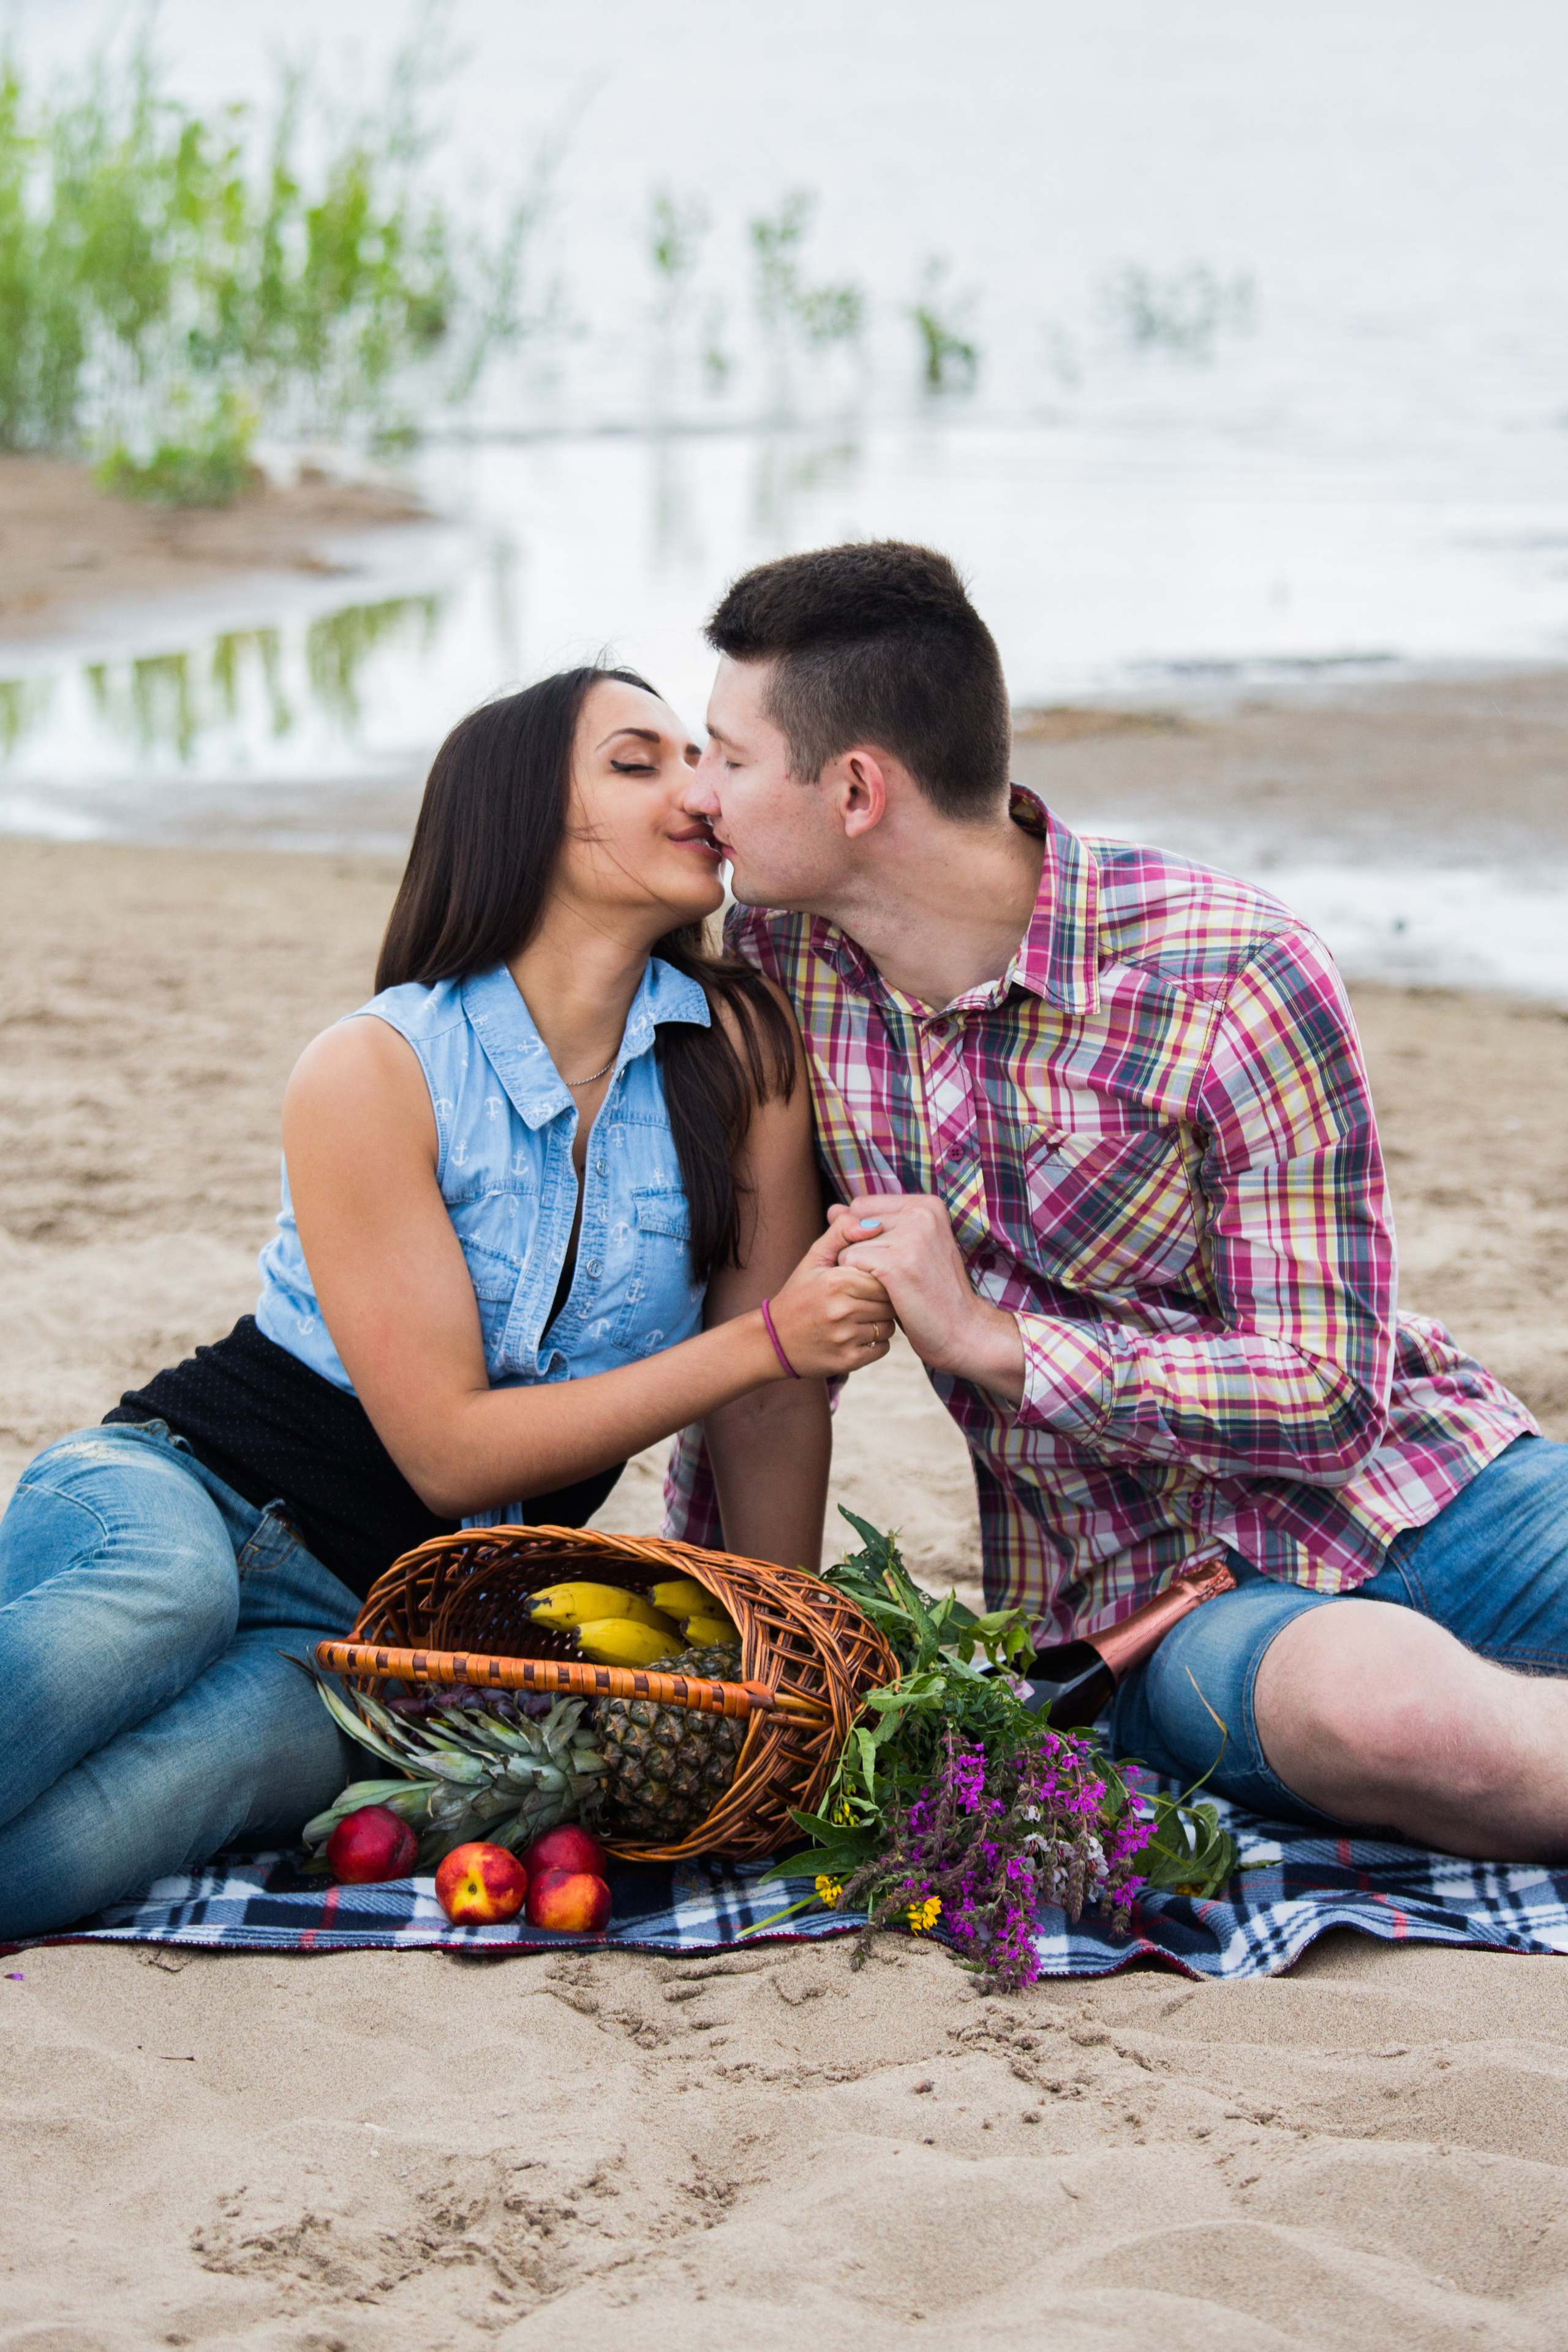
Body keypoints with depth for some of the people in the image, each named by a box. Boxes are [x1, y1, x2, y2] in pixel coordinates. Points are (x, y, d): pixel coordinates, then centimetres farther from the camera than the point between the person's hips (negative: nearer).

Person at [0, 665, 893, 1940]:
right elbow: (449, 1448, -14)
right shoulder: (373, 1072, -12)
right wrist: (766, 1340, -19)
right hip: (176, 1493, -2)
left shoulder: (742, 1047, -3)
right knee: (160, 1598, -42)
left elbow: (771, 1399, 3)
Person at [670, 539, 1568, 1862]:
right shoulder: (779, 956, -1)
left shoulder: (1234, 975, -14)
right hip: (1150, 1608, 2)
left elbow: (1332, 1393, -14)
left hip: (1415, 1493, -1)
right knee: (1374, 1701, -36)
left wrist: (992, 1340, -18)